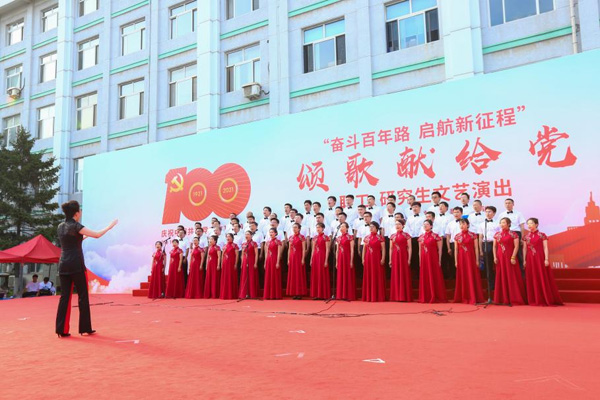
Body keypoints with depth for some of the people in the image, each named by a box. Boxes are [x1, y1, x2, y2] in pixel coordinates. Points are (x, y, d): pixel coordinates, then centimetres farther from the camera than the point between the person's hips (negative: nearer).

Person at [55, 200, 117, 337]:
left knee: (64, 296, 7)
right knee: (83, 296, 3)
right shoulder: (75, 226, -10)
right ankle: (85, 328, 8)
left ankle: (61, 330, 5)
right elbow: (97, 235, -14)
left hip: (63, 265, 7)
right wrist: (111, 225, -2)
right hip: (76, 265, -7)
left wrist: (84, 236, 32)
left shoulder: (61, 227, 12)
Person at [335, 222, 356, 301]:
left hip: (347, 257, -6)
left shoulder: (350, 237, -5)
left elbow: (352, 250, -9)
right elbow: (337, 250, 14)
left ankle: (348, 295, 3)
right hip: (340, 258, 6)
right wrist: (336, 261, 11)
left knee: (348, 276, -2)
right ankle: (341, 295, 12)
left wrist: (351, 261, -14)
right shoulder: (339, 238, 12)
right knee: (340, 277, 7)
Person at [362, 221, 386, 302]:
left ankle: (378, 296, 4)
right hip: (368, 259, 5)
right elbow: (364, 249, 13)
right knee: (368, 277, 6)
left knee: (377, 276, -2)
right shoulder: (366, 238, 11)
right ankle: (369, 296, 12)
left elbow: (383, 249, -6)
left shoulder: (380, 238, -3)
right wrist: (363, 259, 6)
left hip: (377, 259, -5)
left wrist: (383, 259, -15)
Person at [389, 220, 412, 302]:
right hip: (395, 257, 4)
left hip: (404, 256, -4)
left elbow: (410, 248, -5)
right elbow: (391, 248, 12)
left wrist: (409, 259, -11)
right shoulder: (392, 236, 11)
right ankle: (396, 296, 13)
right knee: (396, 276, 6)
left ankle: (405, 296, 6)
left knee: (404, 275, -1)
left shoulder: (406, 235, -1)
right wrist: (390, 260, 8)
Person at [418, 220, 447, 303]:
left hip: (433, 259, -5)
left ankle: (435, 297, 5)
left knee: (434, 277, -1)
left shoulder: (435, 236, -3)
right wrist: (420, 261, 9)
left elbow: (440, 249, -3)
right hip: (424, 259, 5)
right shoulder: (421, 237, 10)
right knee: (425, 278, 6)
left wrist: (439, 260, -8)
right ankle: (425, 297, 13)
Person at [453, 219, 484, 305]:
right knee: (462, 278, 5)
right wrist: (456, 261, 2)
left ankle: (473, 298, 5)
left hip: (471, 258, -2)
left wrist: (477, 260, -5)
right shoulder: (457, 236, 5)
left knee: (472, 277, -1)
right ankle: (464, 298, 13)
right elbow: (456, 249, 6)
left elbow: (476, 248, -1)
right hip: (461, 258, 2)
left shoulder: (473, 235, -1)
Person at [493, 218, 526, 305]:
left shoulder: (513, 234, -2)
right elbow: (494, 247, 10)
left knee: (512, 278, -2)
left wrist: (513, 257, -16)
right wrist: (495, 257, 0)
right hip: (500, 258, 4)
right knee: (501, 278, 6)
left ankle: (514, 299, 4)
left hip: (510, 258, -4)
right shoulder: (497, 235, 11)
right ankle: (503, 299, 12)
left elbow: (516, 246, -8)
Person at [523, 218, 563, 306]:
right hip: (530, 259, 4)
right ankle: (535, 300, 11)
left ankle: (547, 300, 6)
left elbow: (545, 248, -5)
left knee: (543, 279, -1)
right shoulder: (526, 237, 8)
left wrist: (546, 259, -12)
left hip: (540, 258, -4)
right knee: (532, 280, 4)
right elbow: (524, 249, 9)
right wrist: (524, 260, 5)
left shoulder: (542, 235, -2)